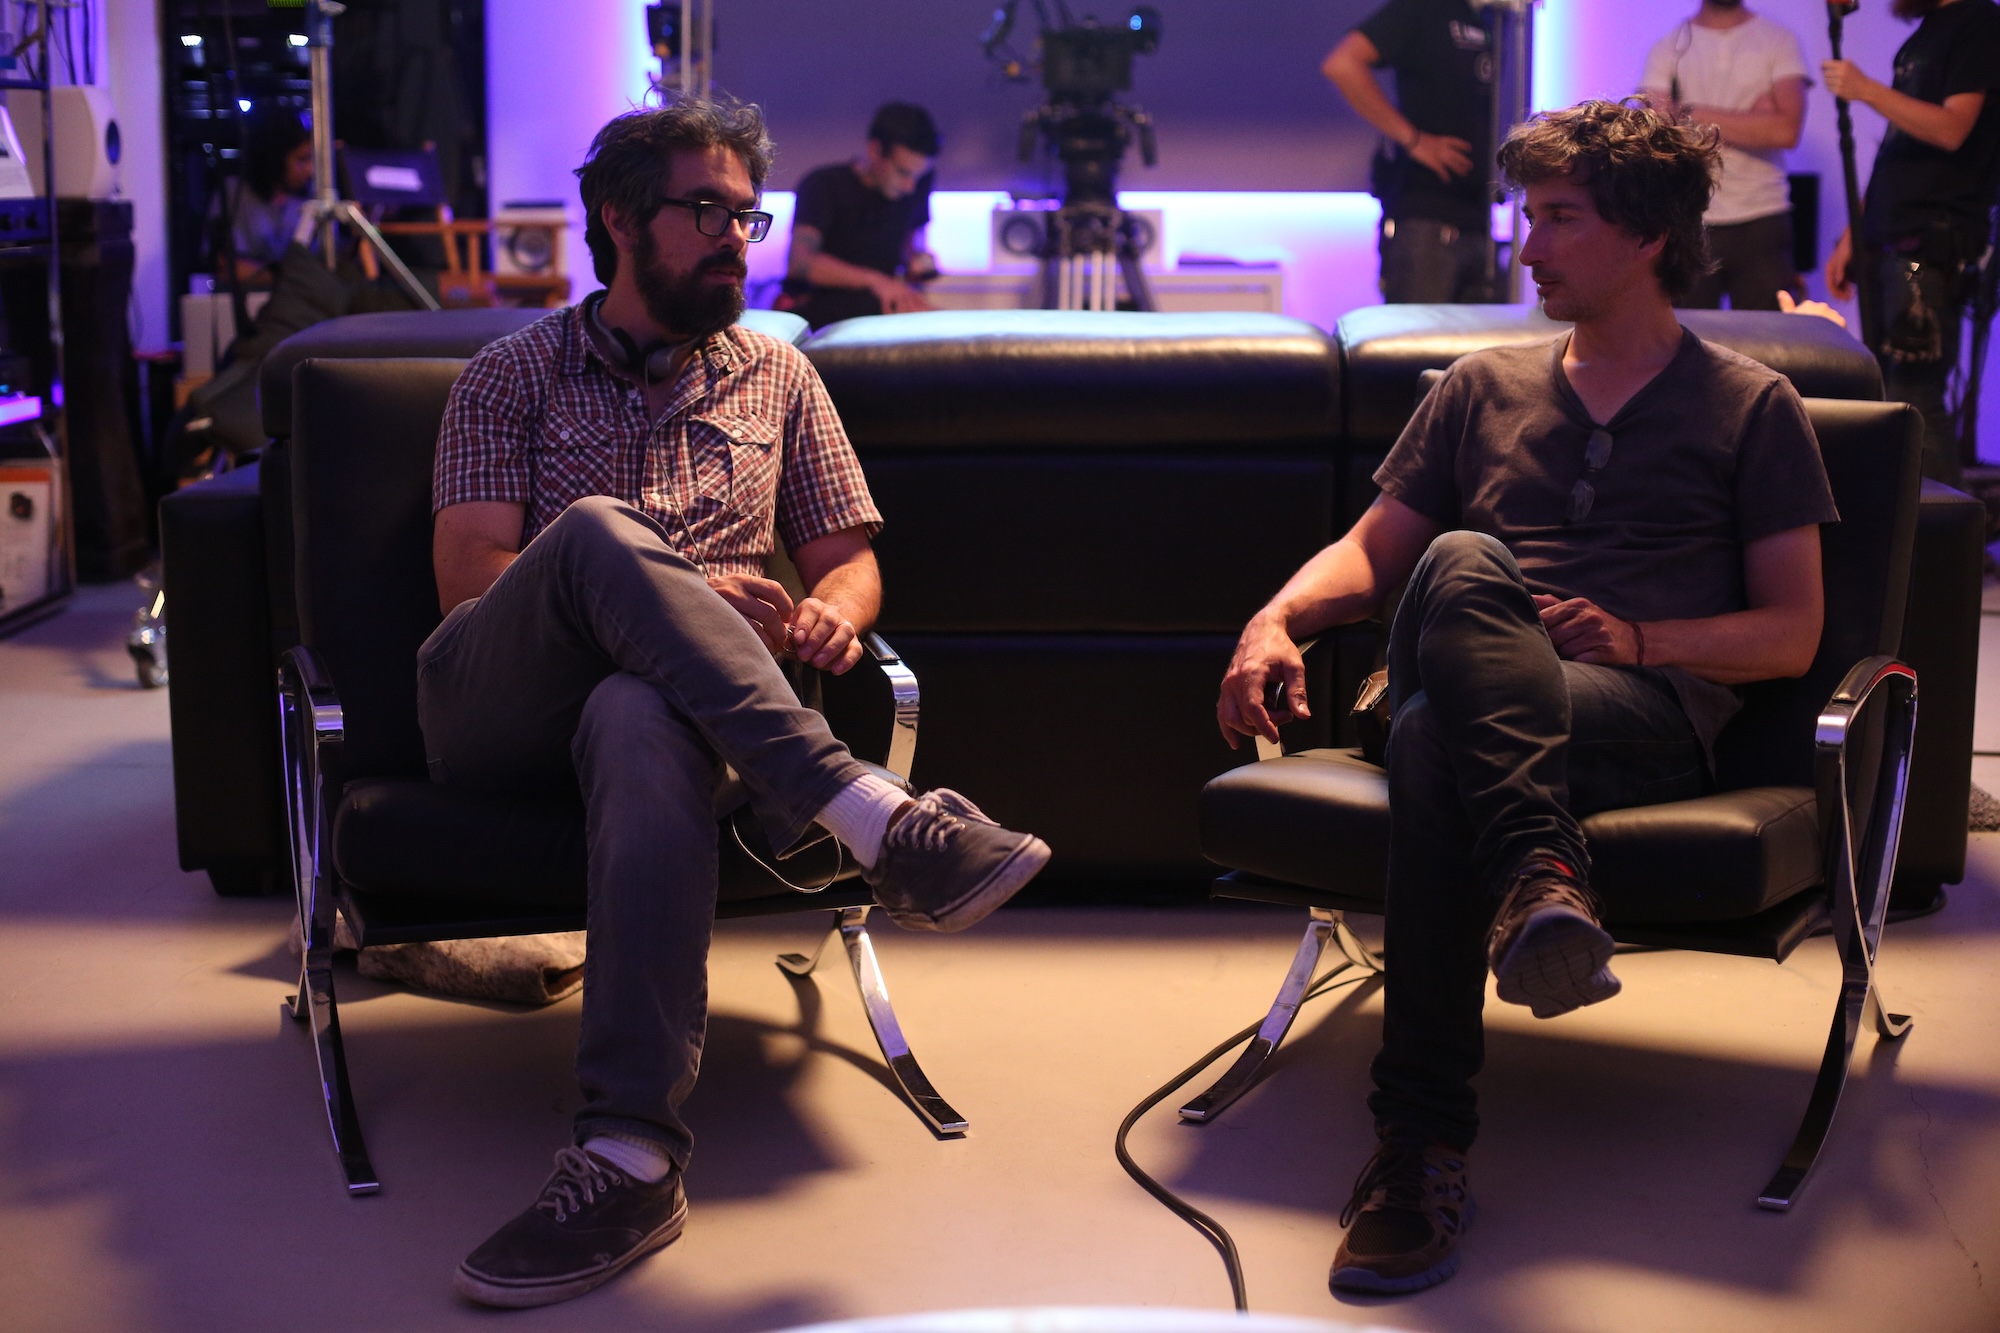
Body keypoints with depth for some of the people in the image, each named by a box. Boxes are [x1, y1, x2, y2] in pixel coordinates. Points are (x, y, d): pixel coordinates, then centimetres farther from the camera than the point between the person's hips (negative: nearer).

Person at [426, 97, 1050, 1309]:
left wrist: (831, 611, -6)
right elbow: (469, 580, 1)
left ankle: (636, 1156, -51)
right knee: (596, 527, -34)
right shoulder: (513, 377, 14)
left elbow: (852, 558, 21)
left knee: (645, 721, -40)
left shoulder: (778, 377, 22)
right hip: (495, 712, -1)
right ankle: (870, 813, -41)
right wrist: (674, 599, -14)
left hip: (658, 697, 1)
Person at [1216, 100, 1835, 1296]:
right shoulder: (1484, 389, 28)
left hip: (1649, 711, -3)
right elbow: (1372, 549, 23)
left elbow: (1792, 633, 9)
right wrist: (1278, 618, 1)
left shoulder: (1752, 409, 16)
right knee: (1462, 562, -35)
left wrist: (1640, 638, -9)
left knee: (1436, 744, -37)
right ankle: (1539, 872, -51)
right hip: (1472, 695, 3)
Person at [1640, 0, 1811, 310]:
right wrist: (1753, 122, -8)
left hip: (1762, 222, 0)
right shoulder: (1667, 49, 8)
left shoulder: (1779, 40, 7)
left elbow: (1787, 130, -7)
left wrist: (1694, 114, -7)